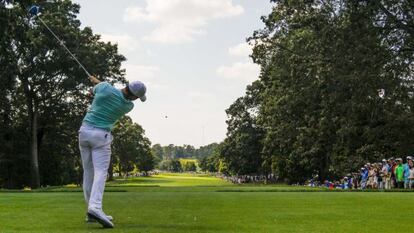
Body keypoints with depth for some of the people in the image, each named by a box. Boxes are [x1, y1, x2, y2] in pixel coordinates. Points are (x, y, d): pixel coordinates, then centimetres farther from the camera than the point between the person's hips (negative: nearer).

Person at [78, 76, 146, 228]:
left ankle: (92, 211, 14)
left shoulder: (104, 87, -5)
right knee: (100, 172, -12)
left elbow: (94, 90, 17)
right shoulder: (128, 106, -2)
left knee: (88, 172, 10)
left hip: (85, 131, 4)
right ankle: (95, 207, -34)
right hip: (101, 136, -4)